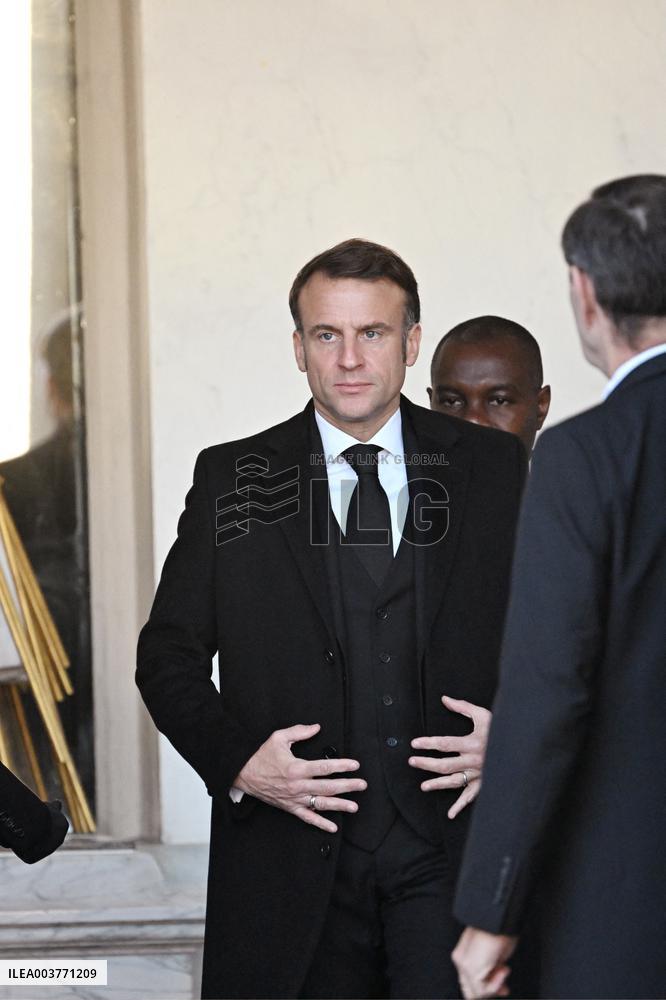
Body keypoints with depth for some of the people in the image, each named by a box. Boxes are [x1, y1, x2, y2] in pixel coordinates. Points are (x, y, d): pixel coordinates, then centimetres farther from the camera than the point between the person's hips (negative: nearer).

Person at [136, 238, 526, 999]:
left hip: (451, 851, 0)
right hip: (296, 855, 1)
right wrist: (236, 760, -8)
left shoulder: (493, 470, 7)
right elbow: (169, 653, 7)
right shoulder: (230, 479, 6)